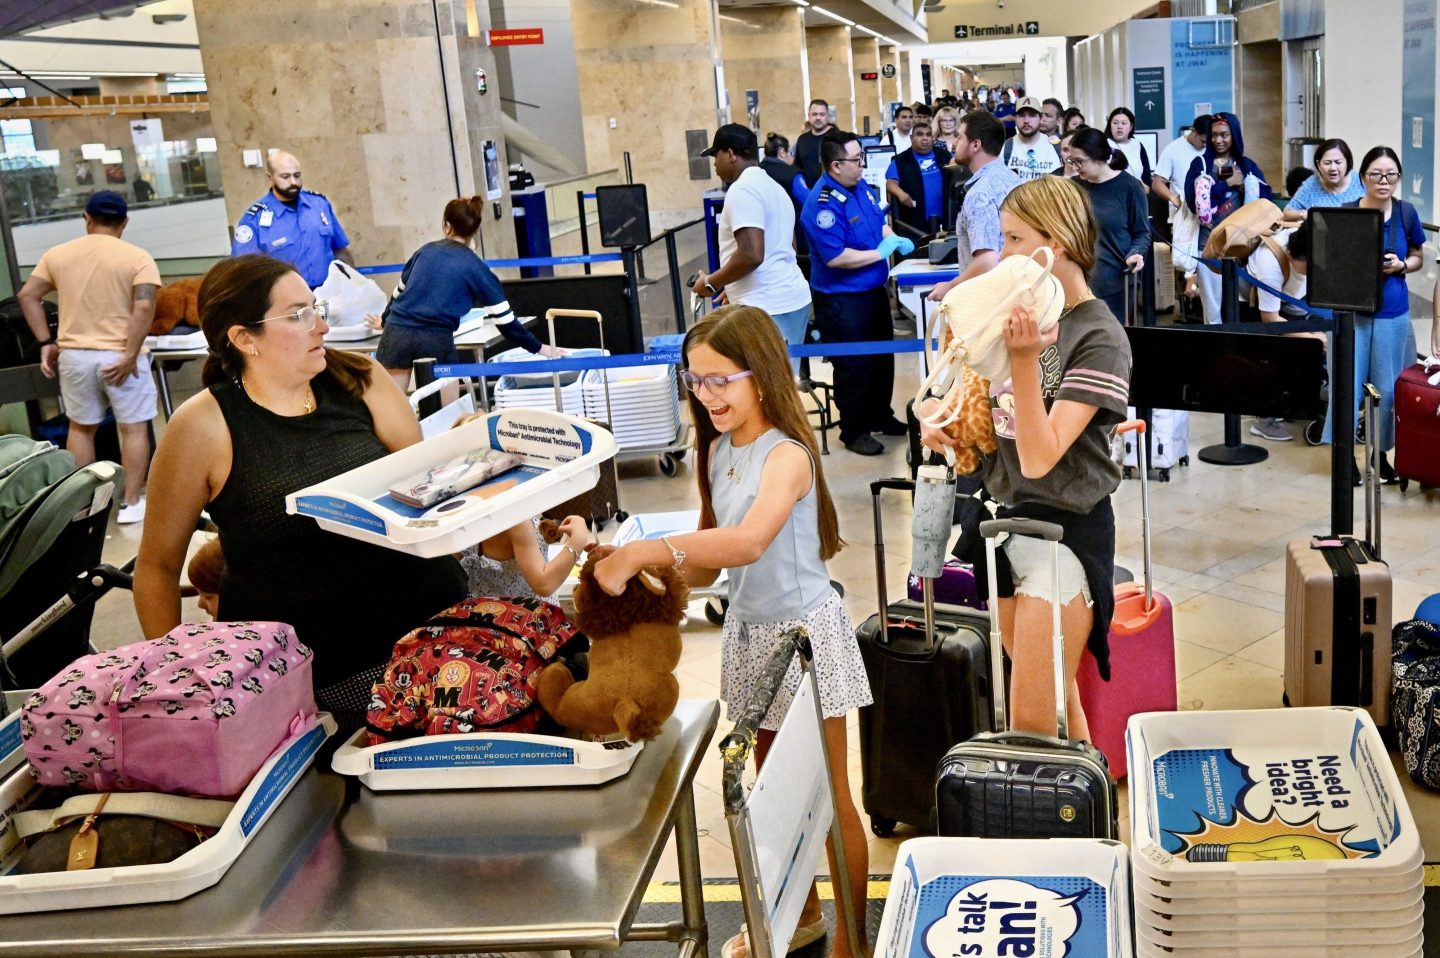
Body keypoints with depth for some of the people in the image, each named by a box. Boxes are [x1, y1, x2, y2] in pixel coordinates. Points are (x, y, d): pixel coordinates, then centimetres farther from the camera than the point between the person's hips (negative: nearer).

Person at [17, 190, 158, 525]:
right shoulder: (137, 258, -7)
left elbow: (27, 296, 3)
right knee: (133, 427, 6)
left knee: (81, 427, 17)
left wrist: (46, 343, 5)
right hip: (119, 356, -4)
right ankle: (131, 503, 7)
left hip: (73, 354, 4)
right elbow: (144, 308, -19)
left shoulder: (57, 254, 5)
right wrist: (130, 355, -17)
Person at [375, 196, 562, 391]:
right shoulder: (476, 268, 3)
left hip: (397, 331, 3)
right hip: (437, 339, -3)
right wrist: (538, 348, 8)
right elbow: (504, 319, 1)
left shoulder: (426, 251, 13)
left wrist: (385, 319, 46)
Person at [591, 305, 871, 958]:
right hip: (750, 632, 8)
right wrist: (649, 574, -13)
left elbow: (748, 541, -41)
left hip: (803, 632, -8)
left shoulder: (787, 455, -23)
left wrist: (642, 551, -45)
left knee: (828, 795, 6)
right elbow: (708, 559, 4)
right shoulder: (718, 451, 2)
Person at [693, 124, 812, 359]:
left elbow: (752, 255, -23)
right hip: (791, 298, 10)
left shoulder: (742, 190, -13)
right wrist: (736, 289, 25)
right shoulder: (774, 187, 18)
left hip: (768, 308, -10)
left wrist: (710, 283, -9)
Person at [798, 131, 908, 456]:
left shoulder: (860, 187, 3)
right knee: (854, 367, 2)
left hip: (874, 290, 9)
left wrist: (894, 239, -4)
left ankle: (880, 416, 39)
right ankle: (853, 432, 18)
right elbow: (835, 257, -30)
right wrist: (880, 252, -21)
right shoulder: (823, 203, -25)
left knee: (882, 358, 21)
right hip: (841, 298, -9)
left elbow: (879, 221, 18)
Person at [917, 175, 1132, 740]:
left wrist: (1024, 359, -34)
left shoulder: (1099, 340, -16)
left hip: (1065, 529, -7)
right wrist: (942, 422, -4)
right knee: (1056, 699, 19)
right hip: (1006, 517, 7)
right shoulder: (1022, 316, 5)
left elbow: (1039, 458, -25)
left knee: (1031, 723, -5)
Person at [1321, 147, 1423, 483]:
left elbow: (1417, 258, 12)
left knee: (1388, 388, 8)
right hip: (1351, 311, -2)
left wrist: (1401, 265, -9)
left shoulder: (1406, 213, -1)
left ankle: (1381, 453, 25)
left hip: (1392, 313, 2)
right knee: (1348, 385, 1)